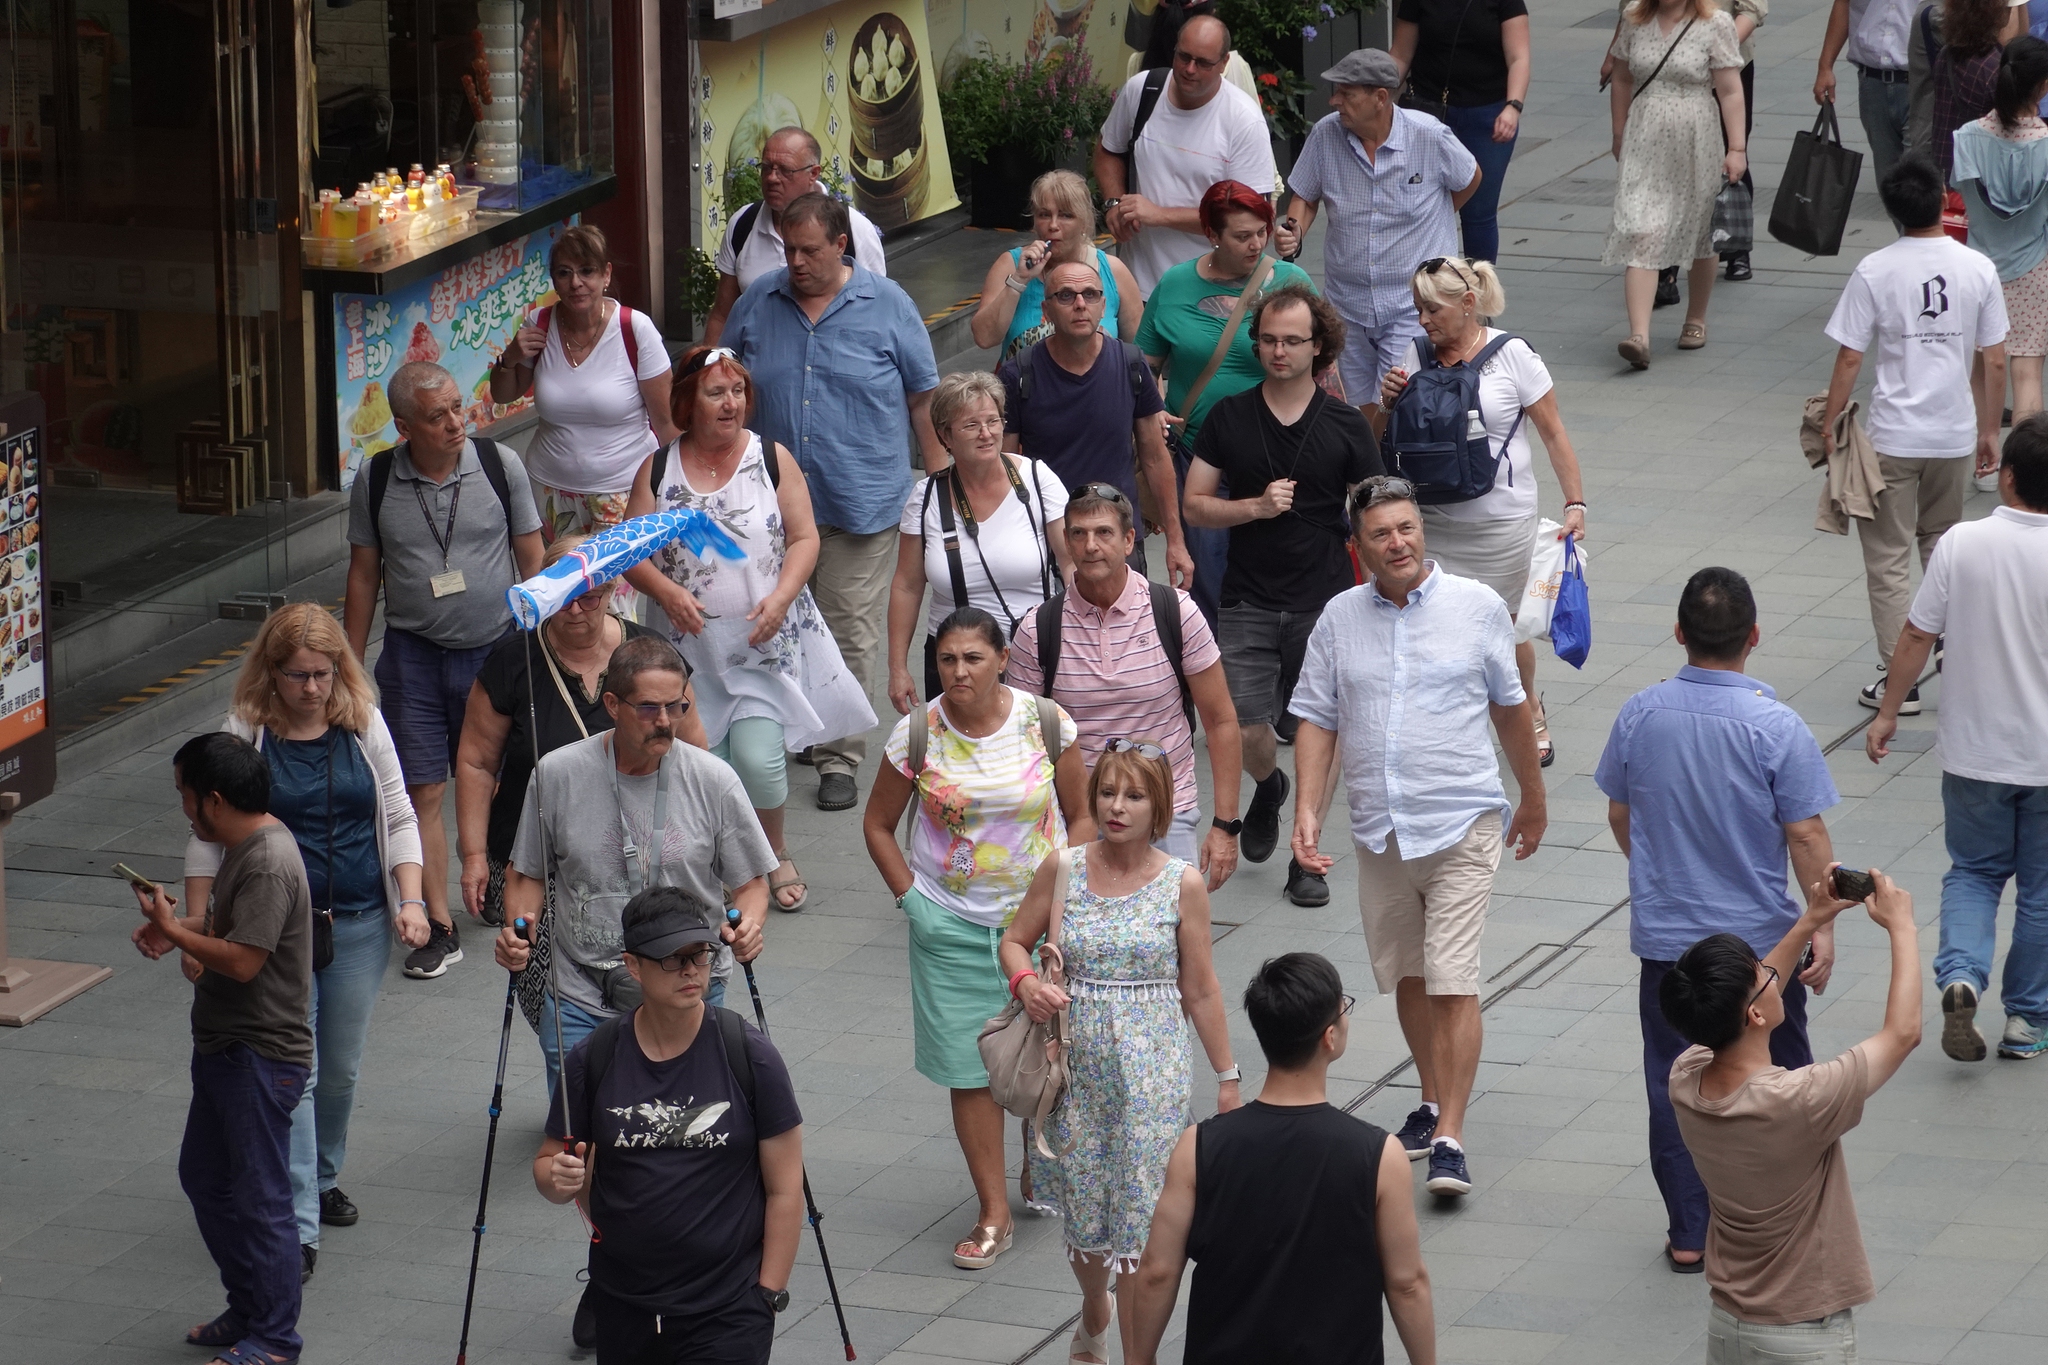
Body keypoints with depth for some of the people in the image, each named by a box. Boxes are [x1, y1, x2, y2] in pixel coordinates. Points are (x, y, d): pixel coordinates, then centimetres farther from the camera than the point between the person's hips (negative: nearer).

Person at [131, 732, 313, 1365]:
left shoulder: (269, 864, -24)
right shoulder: (247, 845, 8)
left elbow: (243, 959, -28)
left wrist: (175, 932, -17)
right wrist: (181, 927, 4)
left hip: (261, 1058, -11)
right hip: (225, 1050, 11)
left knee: (260, 1197, -2)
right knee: (204, 1177, 20)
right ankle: (247, 1312, 32)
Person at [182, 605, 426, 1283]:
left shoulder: (363, 724, 2)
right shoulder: (243, 732, -6)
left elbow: (399, 818, 7)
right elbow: (208, 834, -1)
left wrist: (410, 901, -5)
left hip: (359, 924, 3)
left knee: (341, 1070, 13)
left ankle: (322, 1179, 37)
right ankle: (297, 1226, -9)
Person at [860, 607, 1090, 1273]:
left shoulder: (1046, 723, -6)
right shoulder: (917, 734, -7)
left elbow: (1081, 816, 4)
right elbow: (878, 824, 5)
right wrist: (911, 899, -4)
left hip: (1040, 915, 0)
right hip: (953, 924, 0)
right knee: (970, 1067, -1)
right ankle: (993, 1213, 8)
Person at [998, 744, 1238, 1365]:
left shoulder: (1182, 884, -5)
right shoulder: (1063, 870, -1)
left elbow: (1200, 991, 1)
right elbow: (1014, 940, 11)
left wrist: (1226, 1079, 4)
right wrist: (1026, 982, -11)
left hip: (1152, 1069, -2)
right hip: (1077, 1064, 2)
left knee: (1139, 1217, -5)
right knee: (1082, 1206, 13)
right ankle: (1094, 1314, 43)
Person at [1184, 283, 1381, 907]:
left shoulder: (1345, 427, 0)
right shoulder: (1229, 417, 2)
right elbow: (1194, 504, 3)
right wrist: (1256, 507, -14)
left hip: (1326, 602, -1)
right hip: (1249, 602, 1)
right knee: (1241, 728, -5)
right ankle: (1268, 787, 30)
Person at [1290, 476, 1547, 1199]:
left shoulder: (1476, 607, -3)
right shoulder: (1340, 618, 2)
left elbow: (1511, 706, 8)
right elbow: (1317, 723, 5)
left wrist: (1533, 800, 16)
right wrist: (1307, 811, -8)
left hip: (1462, 822, -4)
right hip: (1379, 831, 4)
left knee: (1453, 982, -10)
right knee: (1408, 977, 15)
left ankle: (1450, 1139, -8)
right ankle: (1434, 1101, 34)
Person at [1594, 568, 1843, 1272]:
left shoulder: (1639, 714, -7)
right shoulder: (1777, 728, -18)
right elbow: (1806, 836, -15)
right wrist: (1824, 927, -5)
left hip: (1664, 934, 2)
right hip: (1759, 936, -2)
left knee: (1675, 1086, 10)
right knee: (1780, 1074, 16)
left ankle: (1690, 1233, 13)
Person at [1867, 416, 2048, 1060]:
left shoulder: (1961, 544, -13)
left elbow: (1917, 636, -7)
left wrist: (1887, 713, 6)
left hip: (1975, 753, 1)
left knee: (1973, 872, 18)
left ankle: (1960, 976, -7)